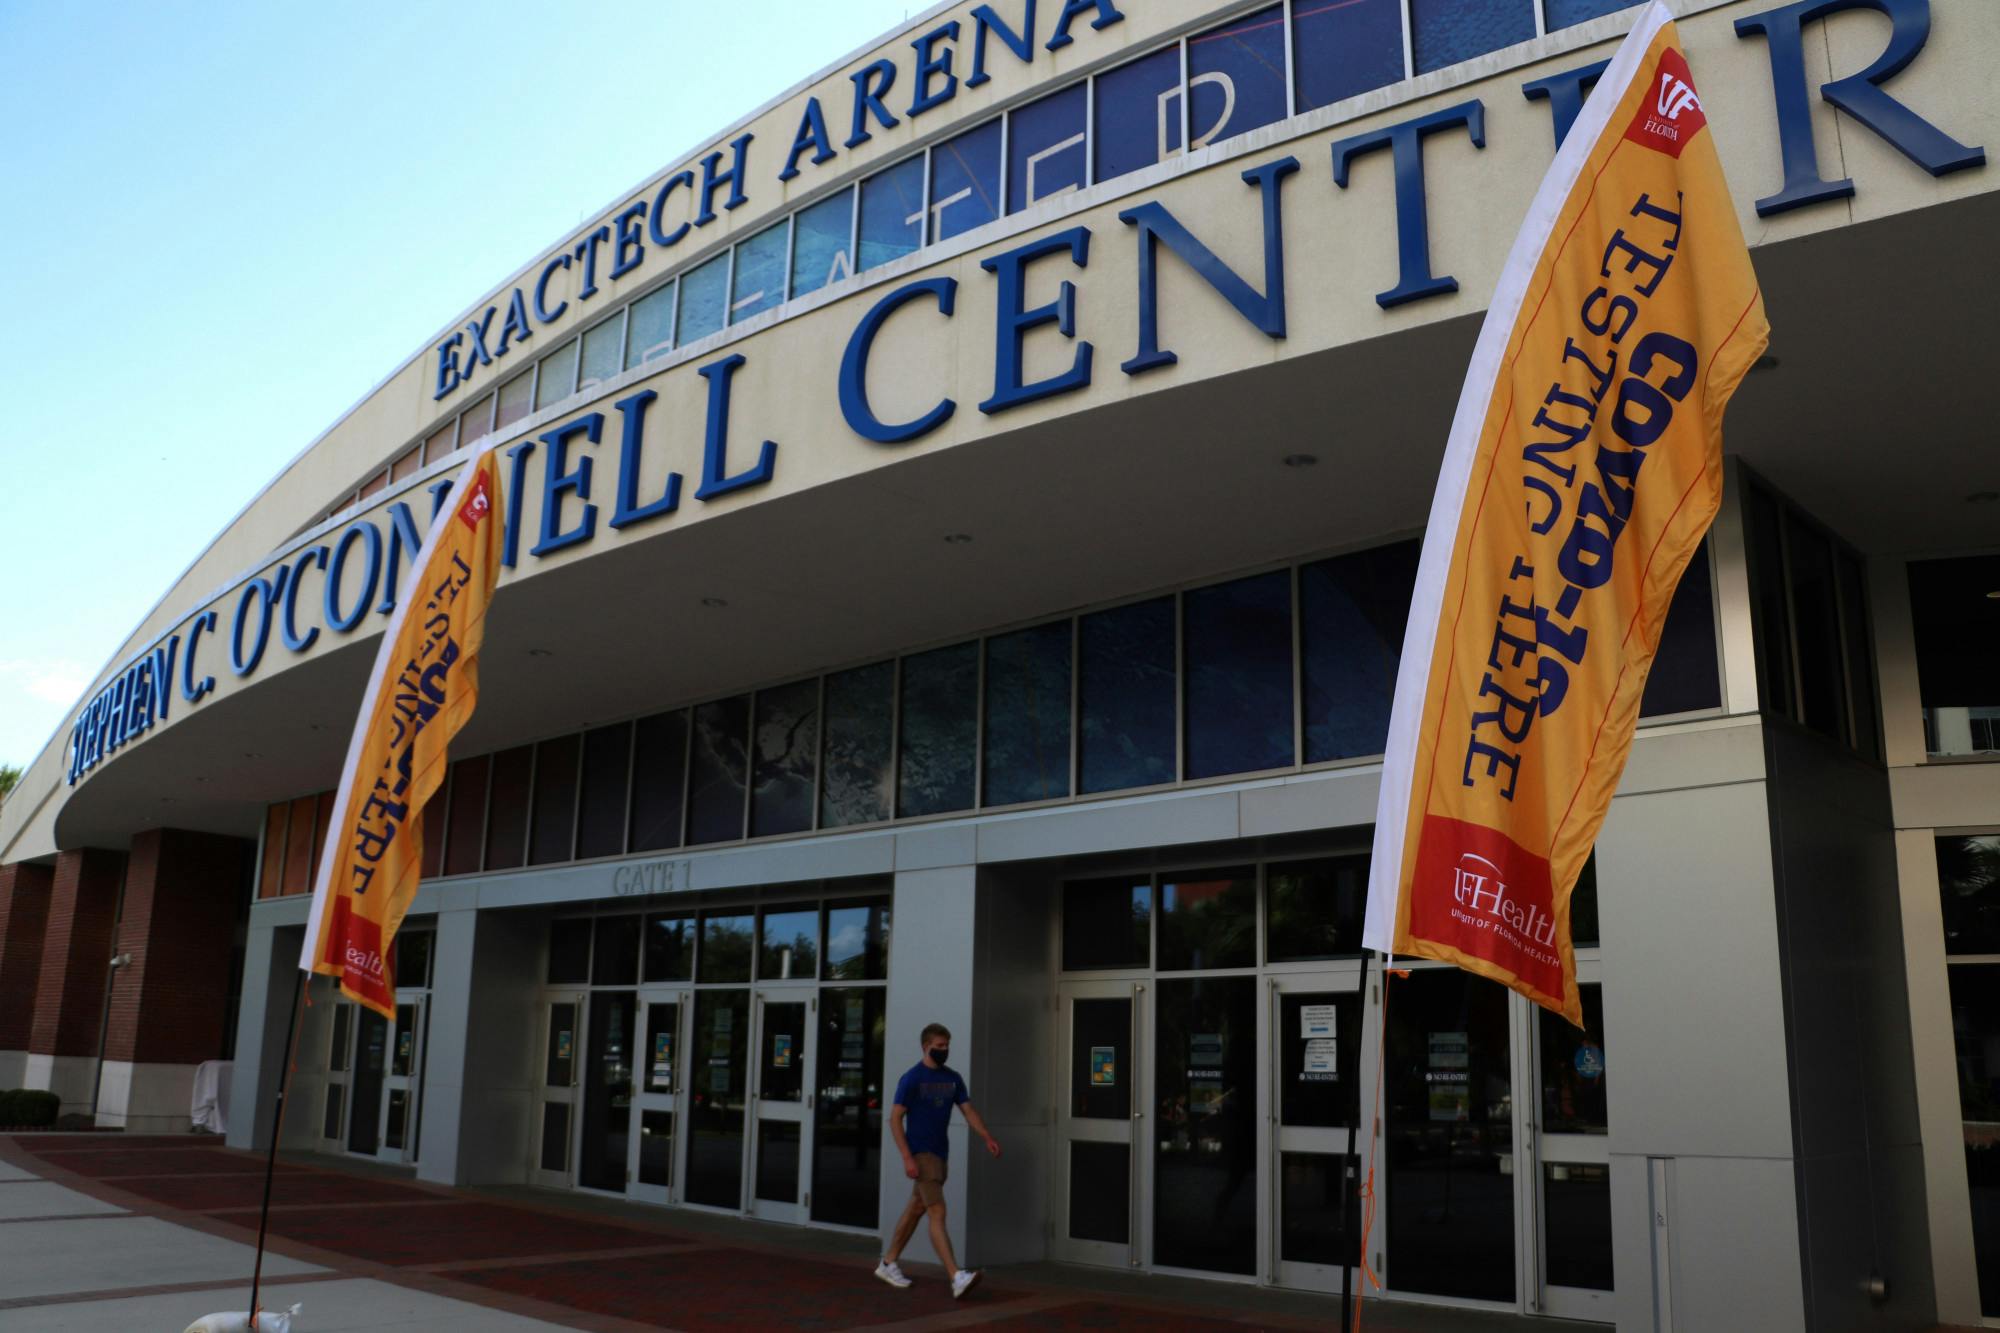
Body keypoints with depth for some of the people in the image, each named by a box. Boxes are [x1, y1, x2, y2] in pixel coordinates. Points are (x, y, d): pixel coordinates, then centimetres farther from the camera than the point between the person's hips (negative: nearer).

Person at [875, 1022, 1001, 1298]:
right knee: (937, 1213, -14)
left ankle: (888, 1264, 30)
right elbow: (895, 1119, -12)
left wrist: (987, 1137, -11)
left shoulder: (952, 1078, 8)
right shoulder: (911, 1079, -11)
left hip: (941, 1152, 7)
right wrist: (907, 1158, -20)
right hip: (921, 1153, -7)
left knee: (916, 1209, 16)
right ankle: (957, 1277, -21)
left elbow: (968, 1110, 5)